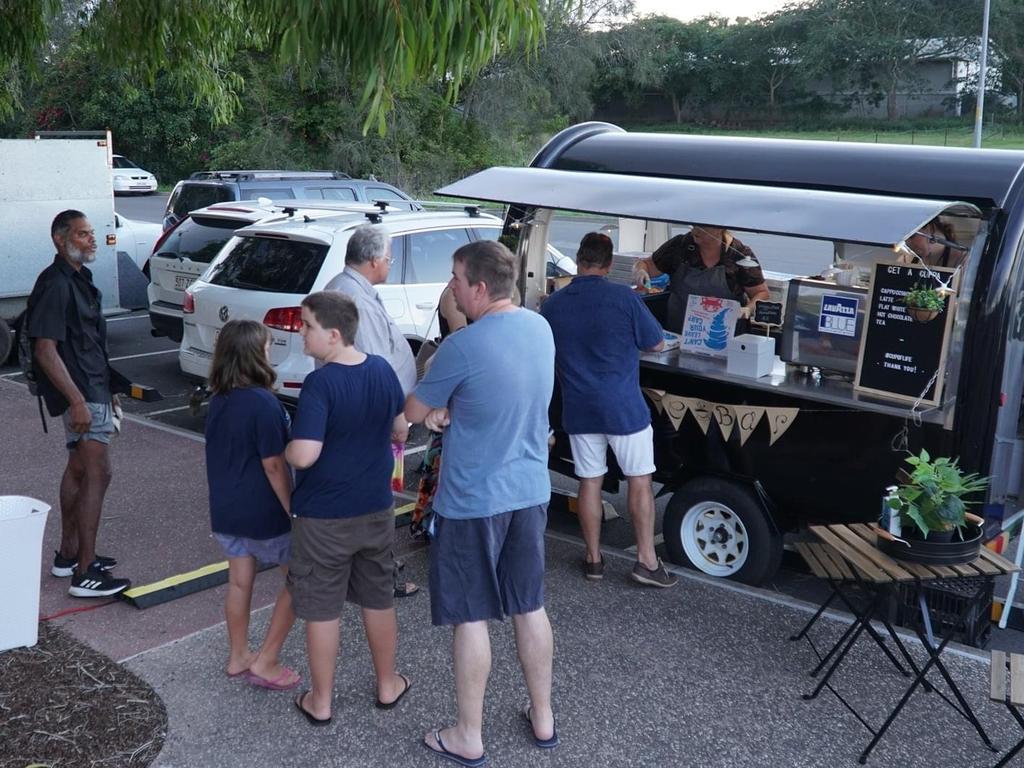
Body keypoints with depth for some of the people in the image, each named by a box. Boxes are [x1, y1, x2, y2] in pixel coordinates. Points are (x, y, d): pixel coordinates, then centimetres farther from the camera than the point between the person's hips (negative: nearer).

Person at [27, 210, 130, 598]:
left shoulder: (79, 279, 13)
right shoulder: (55, 285, -18)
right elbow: (45, 350, -23)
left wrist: (108, 388, 22)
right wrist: (77, 401, -27)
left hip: (93, 387, 11)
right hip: (81, 393, -11)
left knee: (78, 469, 16)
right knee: (97, 474, -12)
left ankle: (68, 554, 27)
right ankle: (85, 573, -9)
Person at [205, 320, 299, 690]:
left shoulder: (218, 401, 3)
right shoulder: (263, 403, -21)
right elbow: (273, 466, -20)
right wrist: (294, 512, -12)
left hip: (226, 511, 7)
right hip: (264, 513, -7)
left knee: (239, 582, 19)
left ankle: (238, 657, 32)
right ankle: (265, 662, 8)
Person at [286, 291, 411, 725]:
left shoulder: (319, 384, -22)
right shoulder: (383, 370, -3)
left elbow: (303, 456, -28)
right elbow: (400, 432, 9)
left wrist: (286, 450, -8)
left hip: (324, 517, -6)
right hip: (376, 510, 6)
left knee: (321, 609, 9)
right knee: (378, 599, 20)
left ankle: (320, 702, 22)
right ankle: (388, 685, 34)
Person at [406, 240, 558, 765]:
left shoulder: (462, 347, -22)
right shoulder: (540, 328, 1)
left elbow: (413, 412, -7)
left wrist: (437, 407, 13)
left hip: (472, 500, -6)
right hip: (529, 492, 7)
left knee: (471, 618, 6)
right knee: (530, 608, 18)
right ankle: (543, 718, 31)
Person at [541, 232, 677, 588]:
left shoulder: (552, 305, -1)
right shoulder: (623, 298, -13)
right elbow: (657, 344, -3)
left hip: (579, 409, 4)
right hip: (623, 408, -3)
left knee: (589, 482, 13)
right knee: (639, 482, 7)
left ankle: (594, 559, 20)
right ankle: (646, 560, 9)